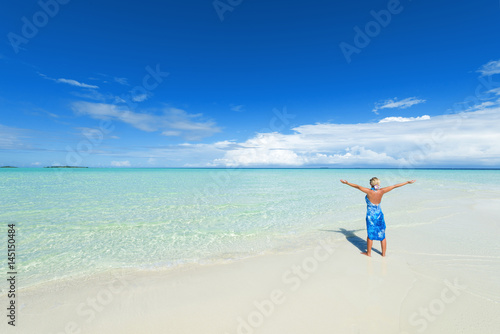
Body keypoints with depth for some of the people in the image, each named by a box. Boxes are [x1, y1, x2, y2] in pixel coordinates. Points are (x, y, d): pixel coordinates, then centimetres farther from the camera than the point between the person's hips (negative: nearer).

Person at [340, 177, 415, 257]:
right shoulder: (381, 191, -9)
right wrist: (407, 182, 9)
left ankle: (368, 253, 23)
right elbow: (395, 186, 0)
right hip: (379, 215, 4)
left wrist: (347, 183, -13)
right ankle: (383, 253, 26)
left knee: (370, 235, 9)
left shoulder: (369, 192, -19)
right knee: (382, 235, 14)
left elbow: (358, 187, -18)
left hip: (371, 216, -4)